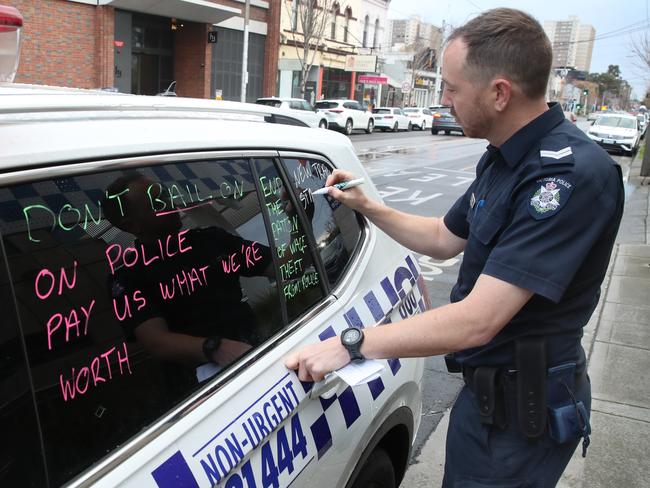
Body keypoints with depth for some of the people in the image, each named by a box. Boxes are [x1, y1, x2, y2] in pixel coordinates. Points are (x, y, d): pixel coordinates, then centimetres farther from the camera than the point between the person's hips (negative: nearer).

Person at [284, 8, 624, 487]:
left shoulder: (571, 174, -28)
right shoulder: (503, 159, 2)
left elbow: (477, 321, -33)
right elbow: (444, 239, 16)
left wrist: (350, 344, -28)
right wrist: (366, 206, 7)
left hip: (524, 407, -8)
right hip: (489, 388, 8)